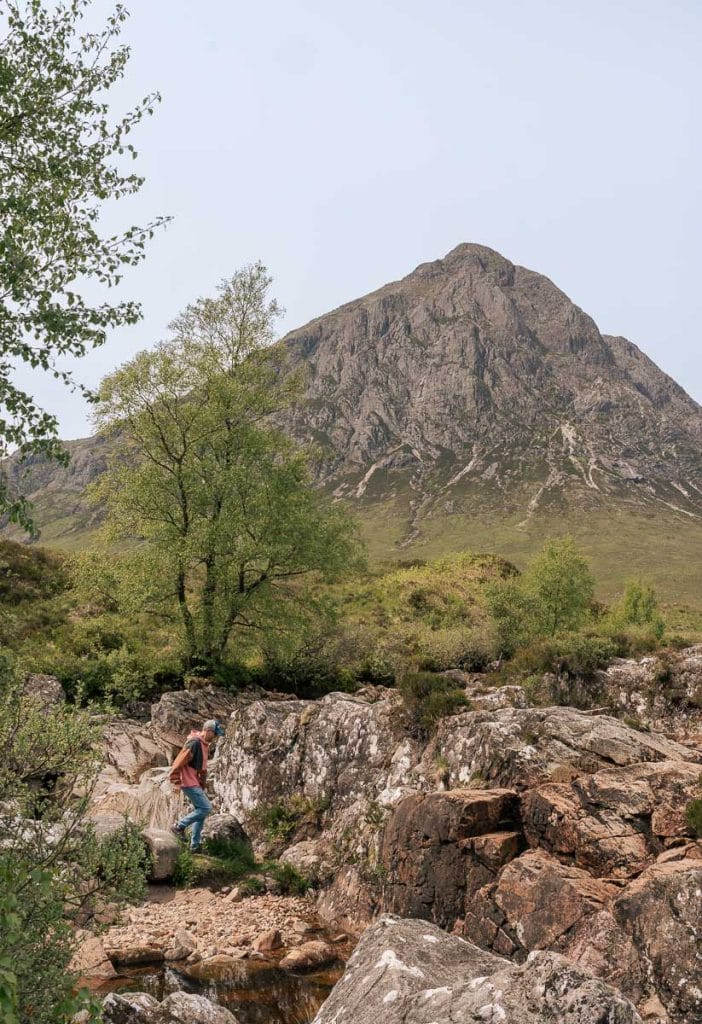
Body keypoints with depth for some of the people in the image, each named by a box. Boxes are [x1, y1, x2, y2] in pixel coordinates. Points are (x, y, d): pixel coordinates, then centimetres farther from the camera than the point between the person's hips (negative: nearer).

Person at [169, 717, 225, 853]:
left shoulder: (204, 744, 10)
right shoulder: (194, 743, -21)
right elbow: (178, 763, -21)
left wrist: (203, 783, 19)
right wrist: (176, 783, -19)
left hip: (196, 784, 10)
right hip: (189, 783, -10)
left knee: (200, 811, 11)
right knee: (206, 808, -11)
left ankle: (195, 845, 18)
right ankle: (179, 826, 1)